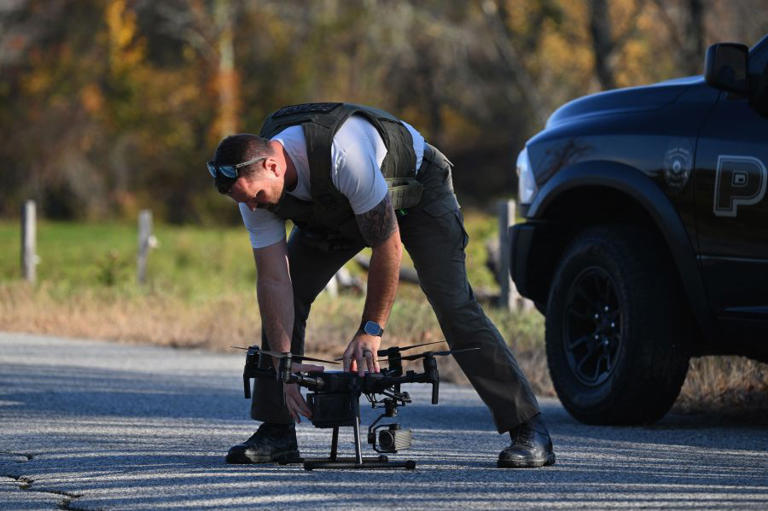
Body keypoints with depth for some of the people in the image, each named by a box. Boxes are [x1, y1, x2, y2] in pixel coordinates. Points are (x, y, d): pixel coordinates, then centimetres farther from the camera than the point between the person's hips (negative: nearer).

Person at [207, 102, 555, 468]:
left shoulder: (342, 154, -44)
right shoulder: (252, 181, -24)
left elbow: (388, 244, -35)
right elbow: (273, 280, -20)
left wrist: (371, 329, -31)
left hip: (417, 186, -6)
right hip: (336, 211, 6)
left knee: (452, 304, -19)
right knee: (286, 297, -8)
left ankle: (529, 430, -17)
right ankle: (276, 432, 0)